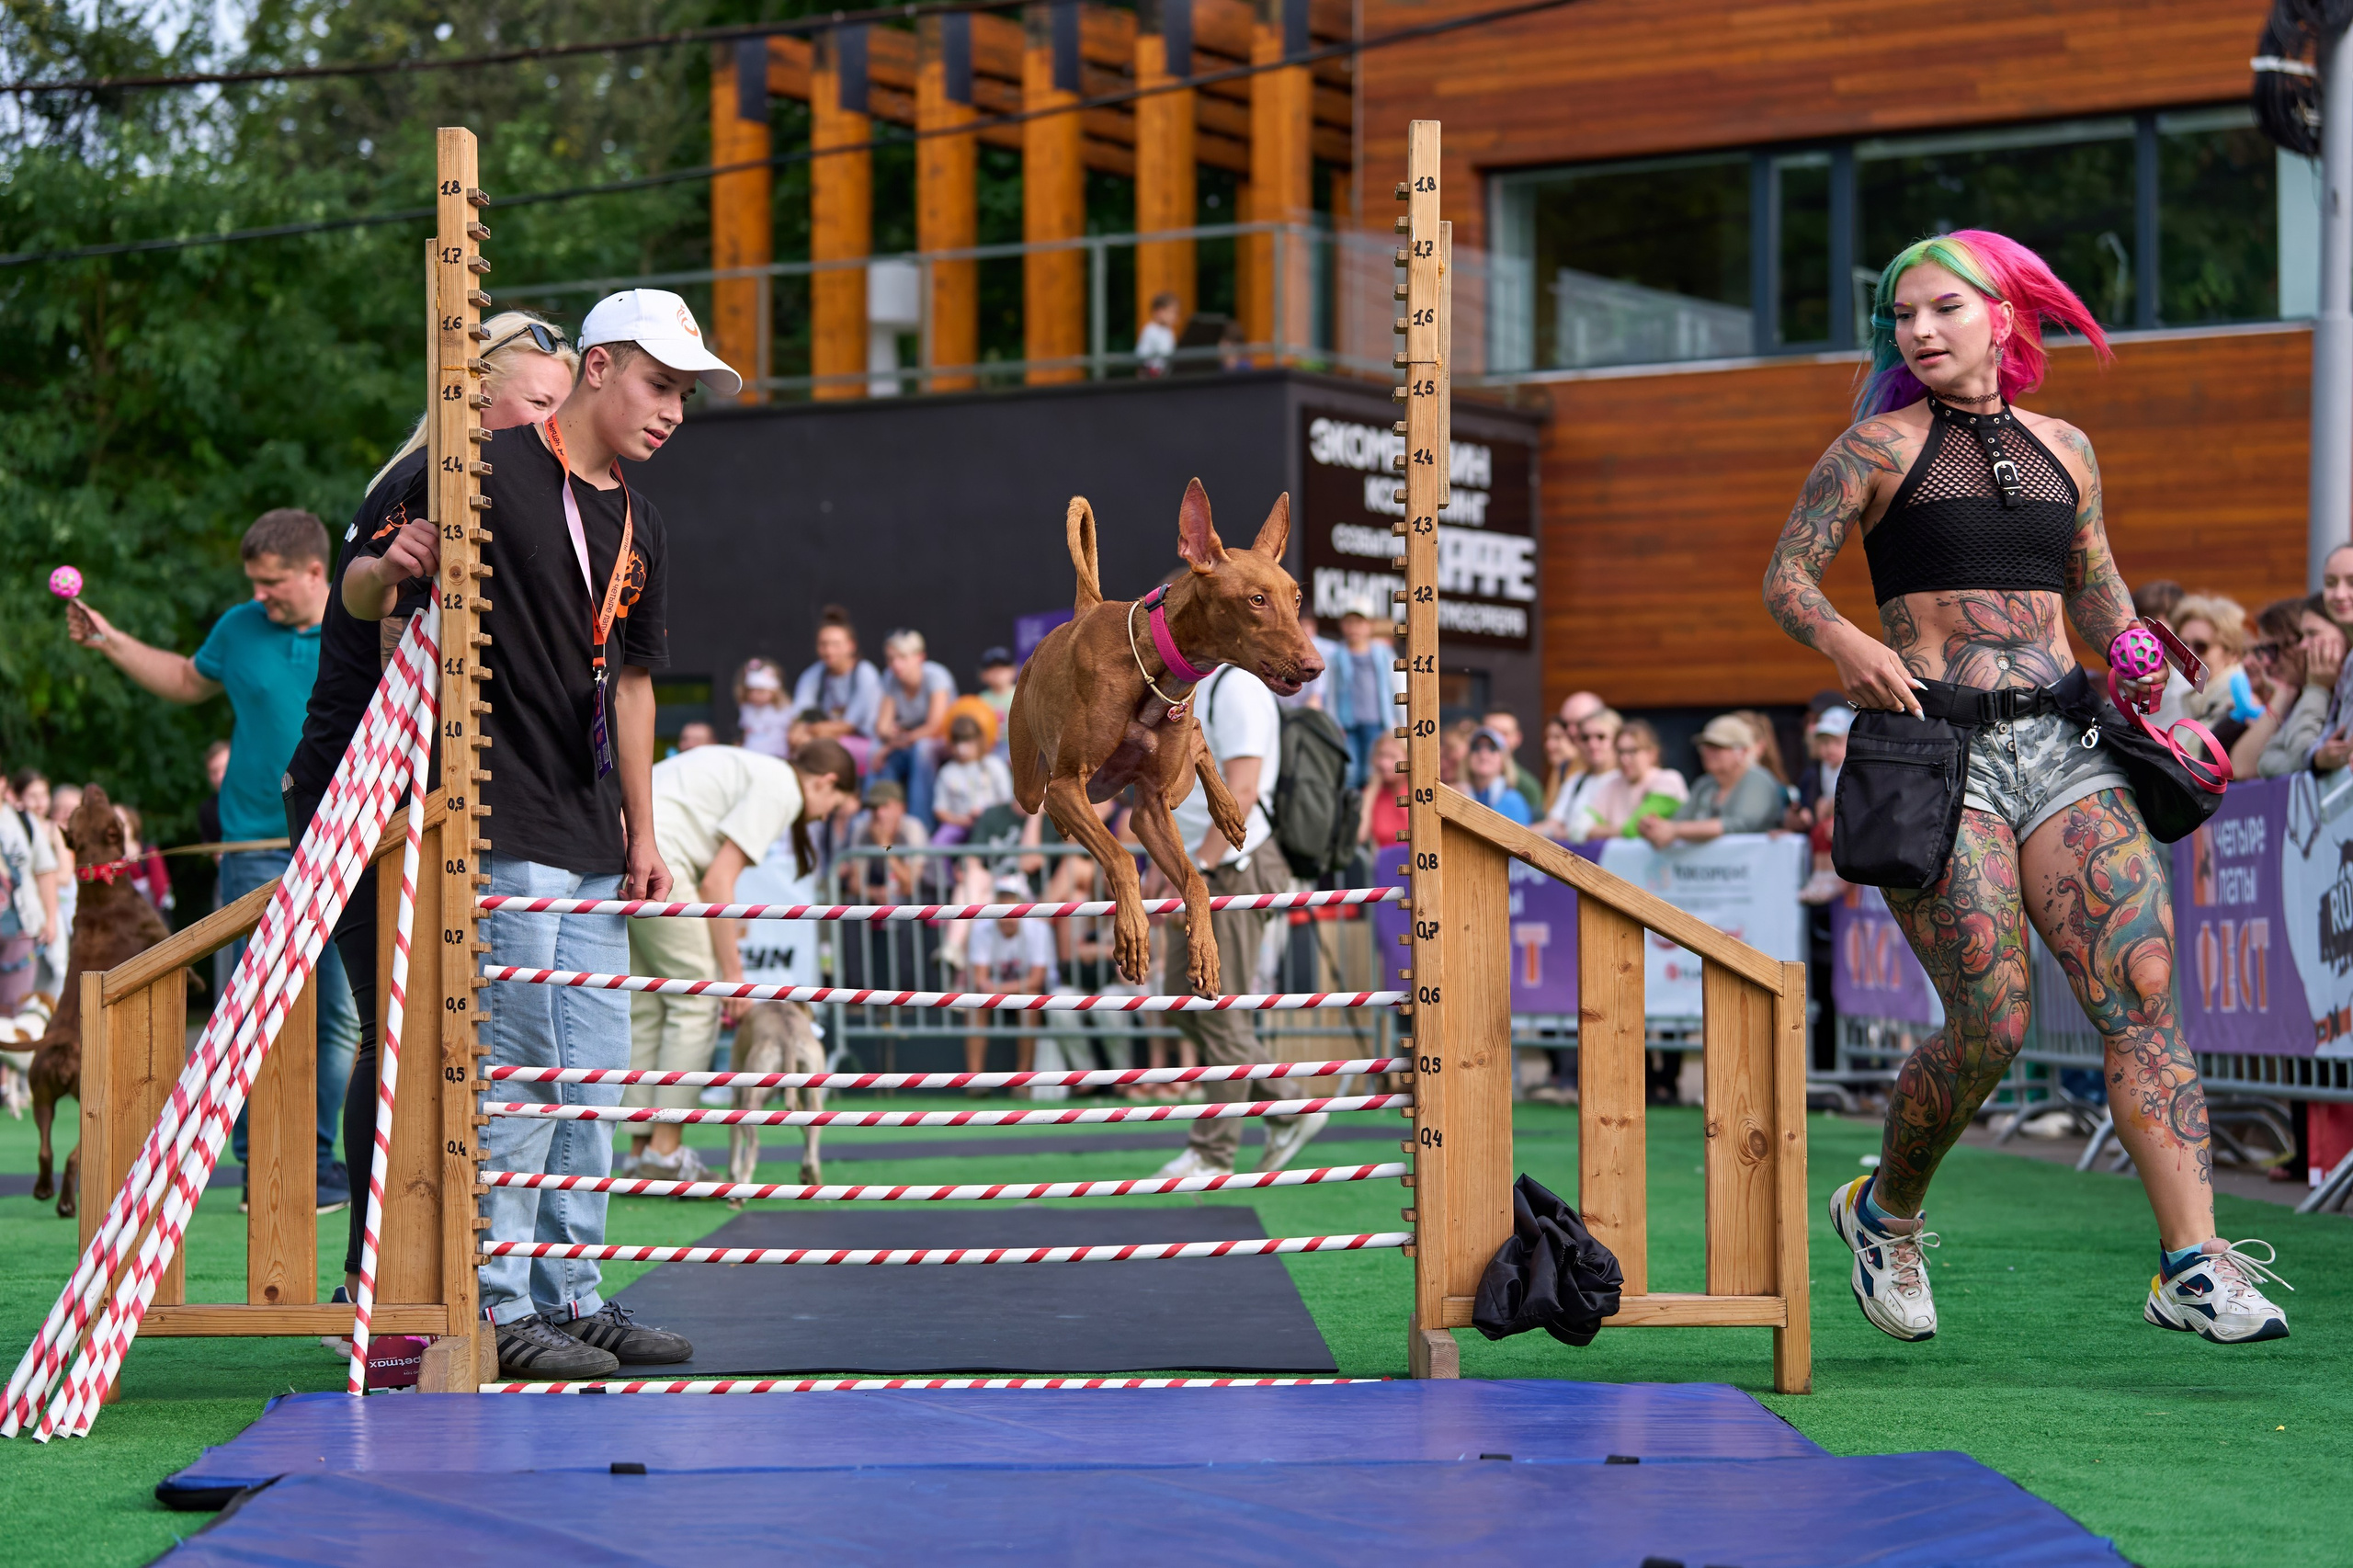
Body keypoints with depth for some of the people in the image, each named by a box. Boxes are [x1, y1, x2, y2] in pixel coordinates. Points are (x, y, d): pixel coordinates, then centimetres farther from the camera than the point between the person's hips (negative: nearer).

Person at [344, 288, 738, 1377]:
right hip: (504, 833, -8)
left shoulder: (640, 529, 17)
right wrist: (392, 567, -30)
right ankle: (495, 1307, -3)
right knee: (524, 1069, -9)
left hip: (592, 846, 8)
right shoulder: (489, 472, -7)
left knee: (594, 1077, 10)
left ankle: (571, 1296, 17)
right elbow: (360, 594, -6)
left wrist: (643, 832, 17)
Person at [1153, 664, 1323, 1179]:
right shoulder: (1194, 691, 18)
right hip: (1199, 871, 10)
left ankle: (1212, 1154, 3)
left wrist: (1199, 866, -22)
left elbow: (1242, 791, -21)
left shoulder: (1236, 687, -13)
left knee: (1221, 1014, -4)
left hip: (1232, 870, -10)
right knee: (1185, 1004, 11)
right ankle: (1290, 1112, 20)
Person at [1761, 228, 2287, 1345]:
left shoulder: (2062, 449, 16)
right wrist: (1845, 642, -19)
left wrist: (2143, 685, 11)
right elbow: (1785, 578, 1)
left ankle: (2192, 1264, -16)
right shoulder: (1880, 447, 4)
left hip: (2059, 743, 4)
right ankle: (1886, 1213, 16)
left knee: (2144, 983, -13)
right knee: (1989, 1023, -12)